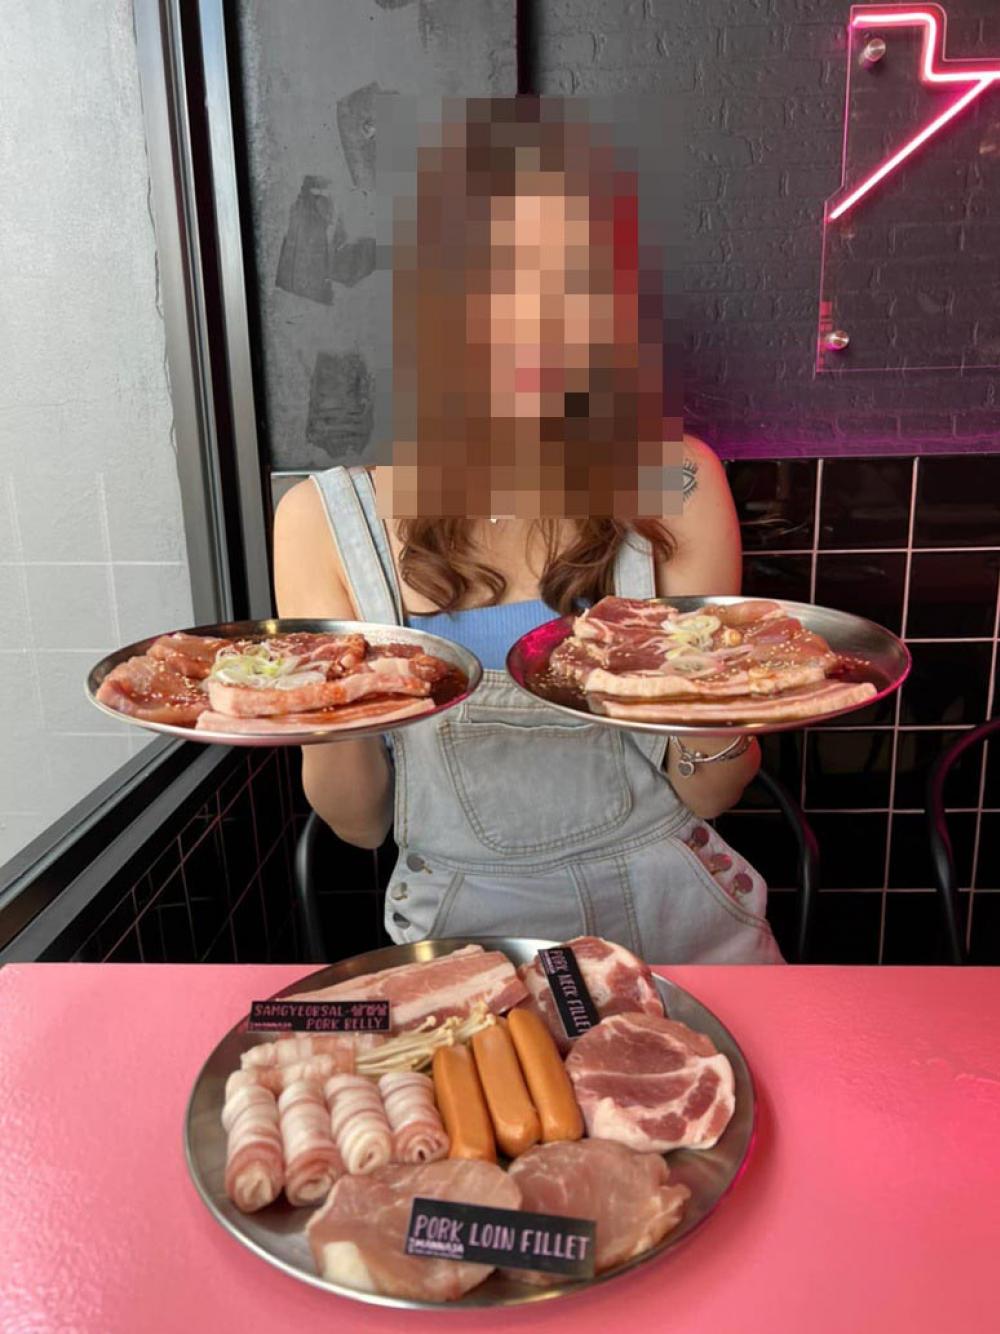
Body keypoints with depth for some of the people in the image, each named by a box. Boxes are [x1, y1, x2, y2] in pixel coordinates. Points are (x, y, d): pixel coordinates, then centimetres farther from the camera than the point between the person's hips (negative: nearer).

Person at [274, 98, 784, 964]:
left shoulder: (677, 480, -6)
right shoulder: (323, 518, -8)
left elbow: (705, 796, -1)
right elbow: (361, 825, -1)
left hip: (671, 901, 1)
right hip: (463, 918, 0)